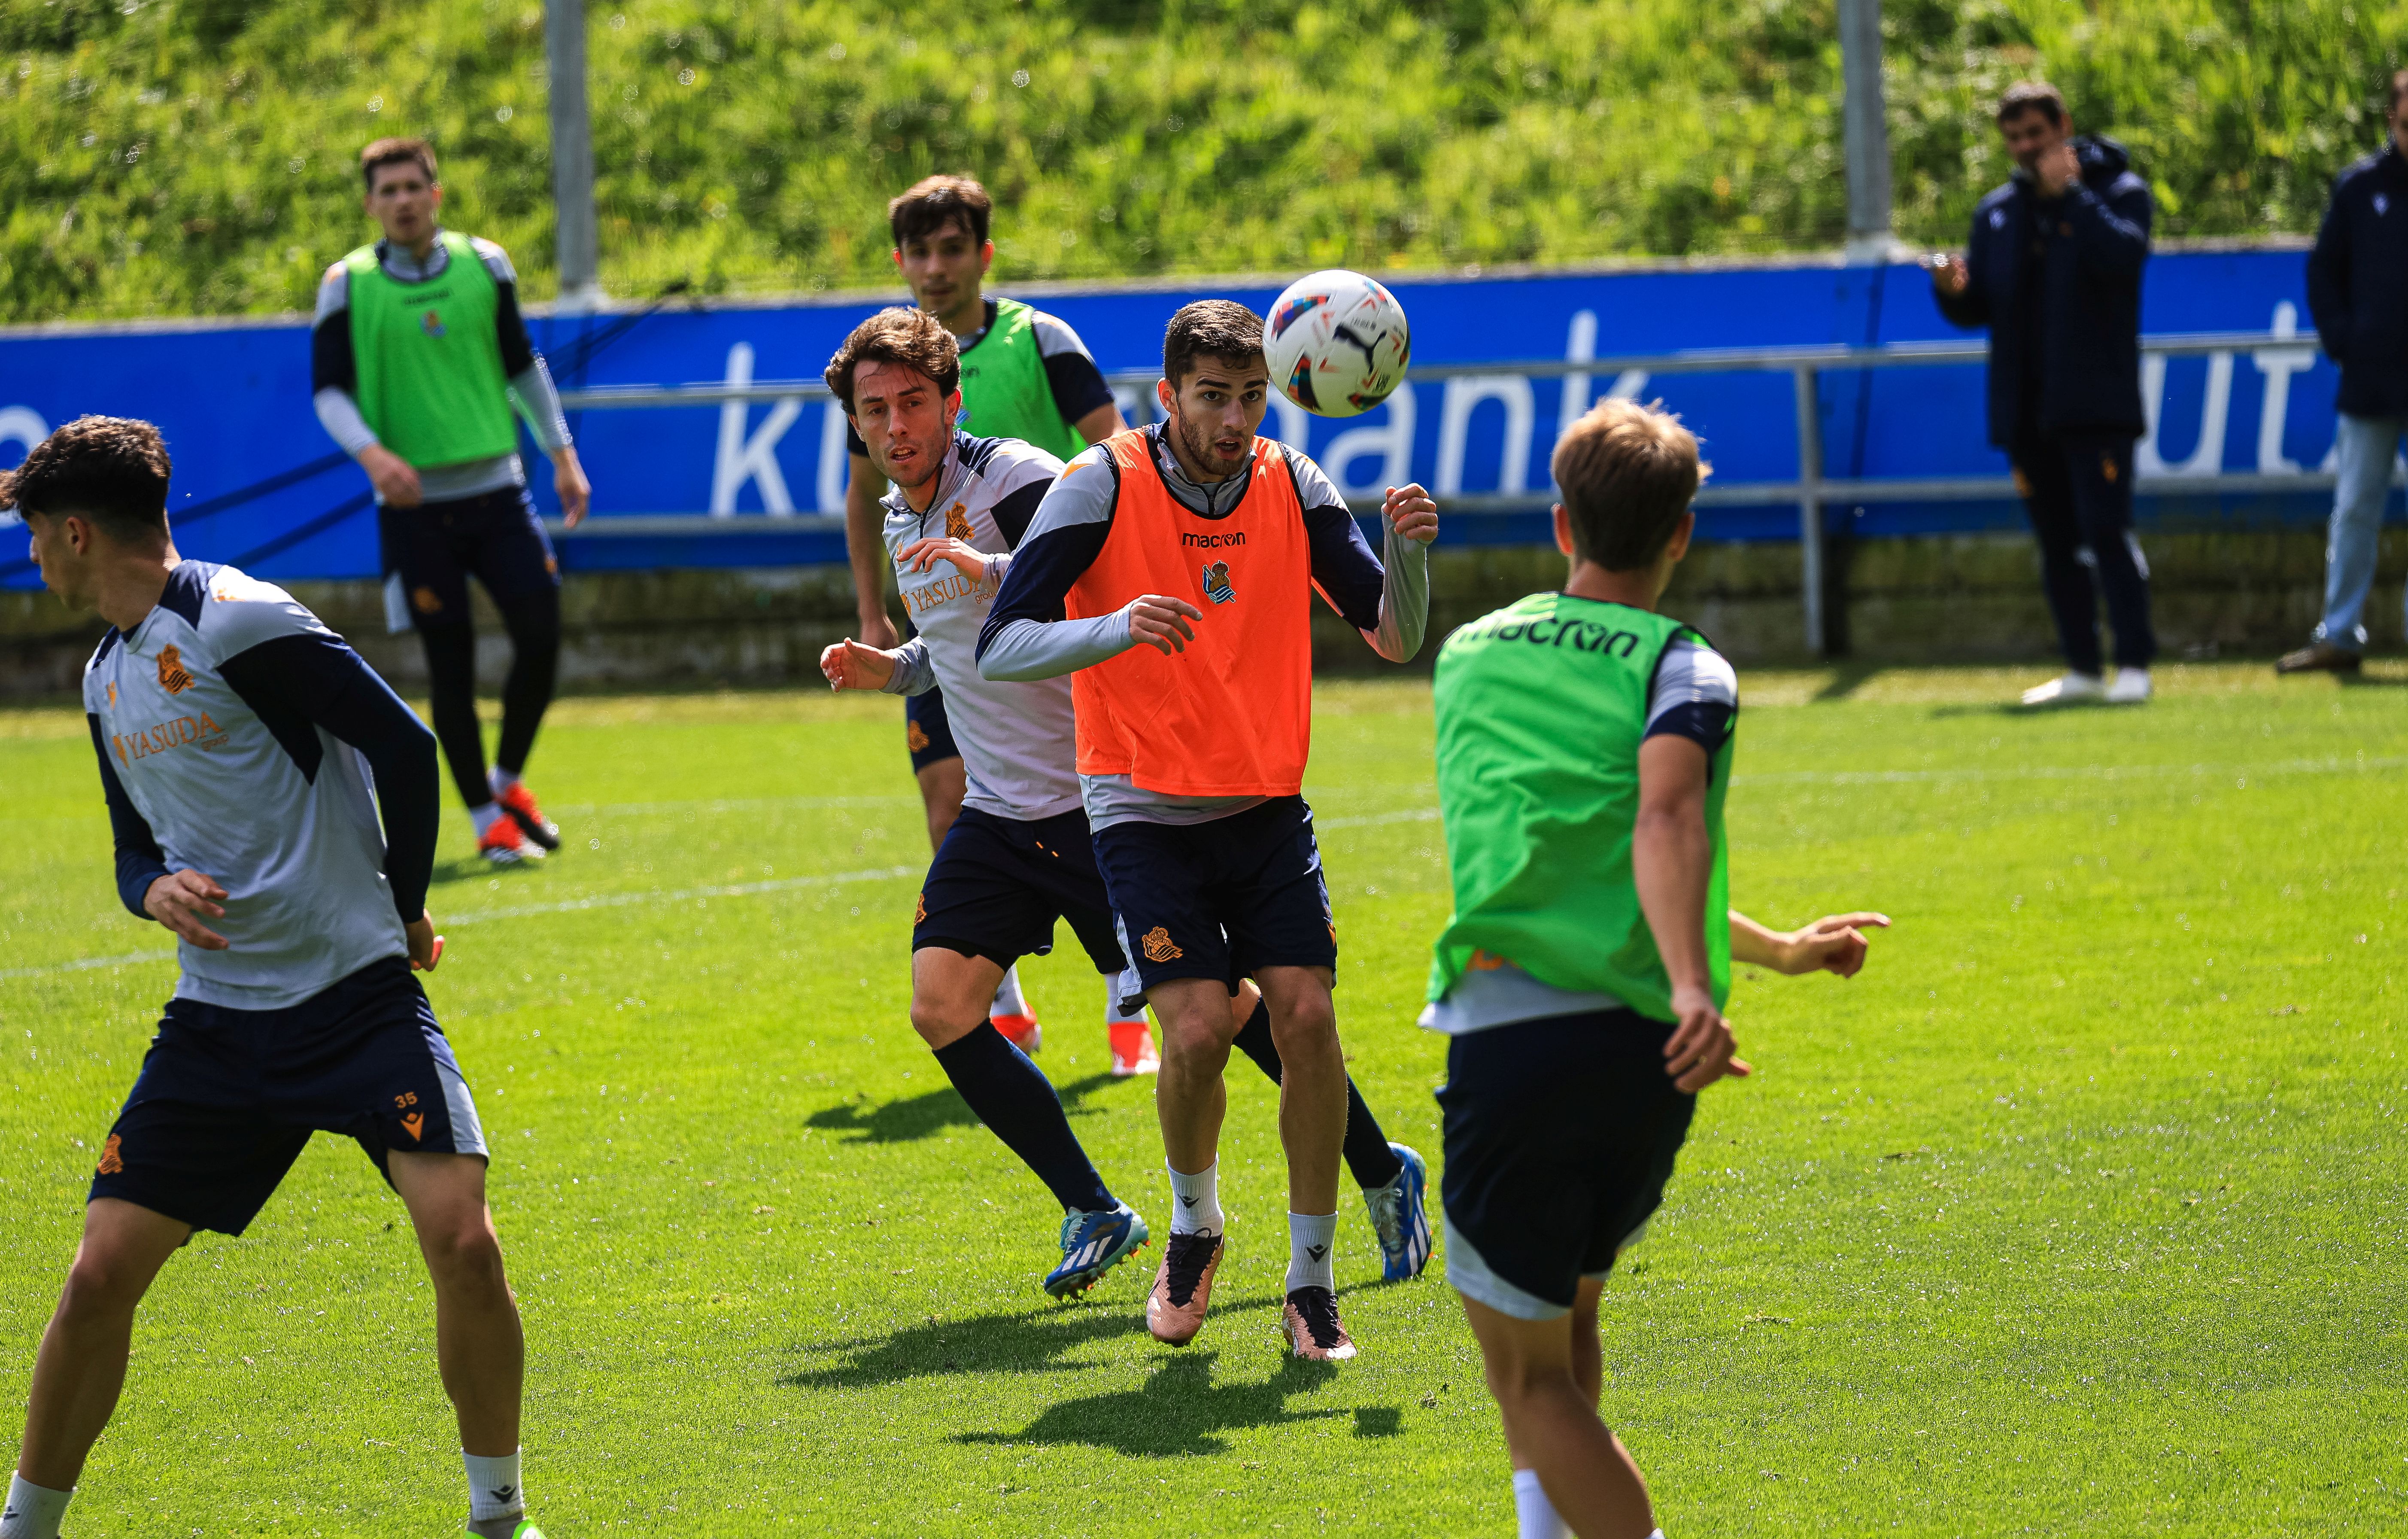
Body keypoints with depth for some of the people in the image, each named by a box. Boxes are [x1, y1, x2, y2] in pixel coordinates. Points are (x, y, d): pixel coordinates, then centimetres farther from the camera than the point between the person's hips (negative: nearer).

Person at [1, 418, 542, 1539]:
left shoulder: (238, 625, -12)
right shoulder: (107, 678, 13)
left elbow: (404, 749, -14)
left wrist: (401, 910, -2)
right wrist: (155, 889, -3)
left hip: (358, 993, -6)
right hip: (219, 1016, 7)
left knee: (462, 1239, -20)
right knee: (102, 1271, -2)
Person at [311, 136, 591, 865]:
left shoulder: (484, 265, 5)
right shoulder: (347, 285, -3)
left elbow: (523, 365, 14)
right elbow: (329, 390, -4)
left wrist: (563, 455, 12)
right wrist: (373, 454, -22)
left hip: (496, 487, 3)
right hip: (415, 503, -3)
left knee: (541, 635, -4)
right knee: (450, 664, -1)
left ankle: (509, 781, 20)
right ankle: (487, 819, 11)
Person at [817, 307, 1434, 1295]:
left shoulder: (1011, 477, -15)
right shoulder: (905, 521, 12)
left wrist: (989, 565, -34)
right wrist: (883, 669, 9)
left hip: (1097, 800, -7)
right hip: (999, 815, 7)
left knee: (1215, 1005, -3)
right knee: (942, 1007, -9)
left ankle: (1382, 1171, 16)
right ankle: (1094, 1214, 3)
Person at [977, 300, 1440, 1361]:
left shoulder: (1293, 487, -1)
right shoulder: (1102, 486, -11)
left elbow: (1395, 637, -1)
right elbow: (999, 649, -16)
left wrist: (1409, 552, -22)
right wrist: (1118, 628, -33)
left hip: (1267, 806, 3)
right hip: (1145, 812, -3)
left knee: (1306, 1016, -11)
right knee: (1198, 1029, -17)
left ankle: (1311, 1281, 3)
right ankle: (1194, 1225, 14)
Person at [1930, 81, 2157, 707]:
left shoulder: (2117, 191, 1)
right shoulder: (1996, 213, 16)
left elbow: (2123, 255, -20)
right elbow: (1977, 309, 15)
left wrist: (2068, 194, -17)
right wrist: (1952, 290, -7)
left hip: (2096, 403, -6)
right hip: (2025, 408, 6)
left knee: (2105, 531, -12)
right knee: (2057, 544, 9)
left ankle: (2134, 665, -11)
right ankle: (2082, 669, 14)